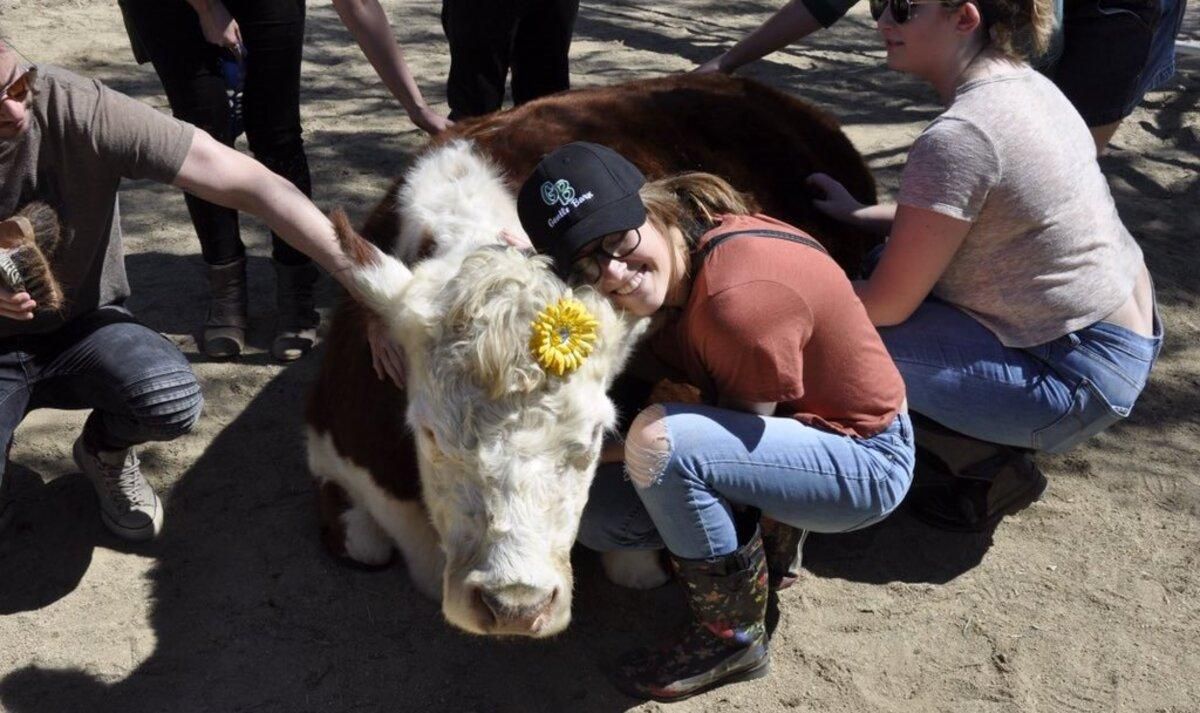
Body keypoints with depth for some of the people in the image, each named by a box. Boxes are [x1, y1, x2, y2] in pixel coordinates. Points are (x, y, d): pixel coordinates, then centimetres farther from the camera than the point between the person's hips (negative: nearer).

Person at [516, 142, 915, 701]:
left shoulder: (738, 295, -33)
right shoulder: (661, 273, -9)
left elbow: (742, 434, -21)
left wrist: (604, 447, -17)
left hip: (865, 462, -8)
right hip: (788, 435, 8)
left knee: (661, 443, -33)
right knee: (598, 518, -1)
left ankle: (733, 638, -10)